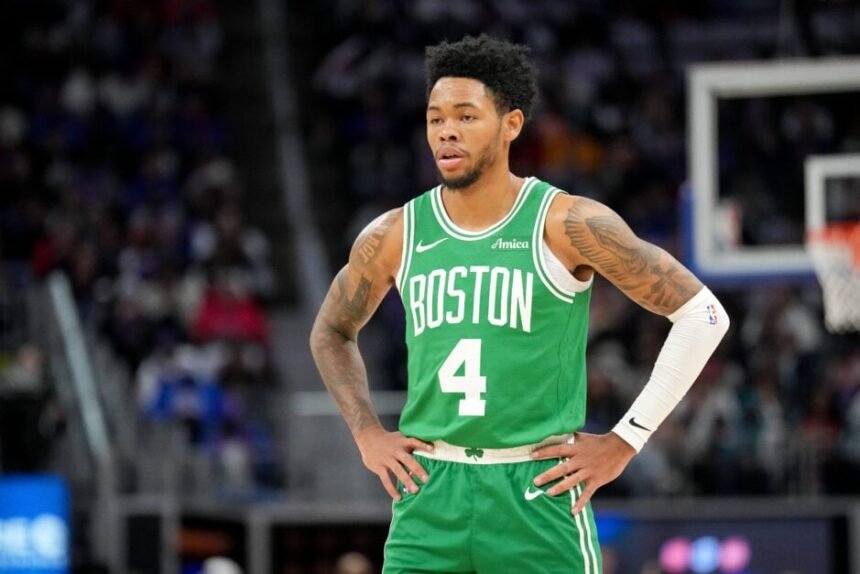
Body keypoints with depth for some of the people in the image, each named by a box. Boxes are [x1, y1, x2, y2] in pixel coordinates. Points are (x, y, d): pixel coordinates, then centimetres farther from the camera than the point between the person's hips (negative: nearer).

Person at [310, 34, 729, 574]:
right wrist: (368, 434, 11)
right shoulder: (394, 236, 5)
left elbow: (703, 313, -4)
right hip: (429, 496, 3)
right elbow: (331, 332, 25)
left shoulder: (566, 225, -7)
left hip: (538, 491, -3)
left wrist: (626, 440, -5)